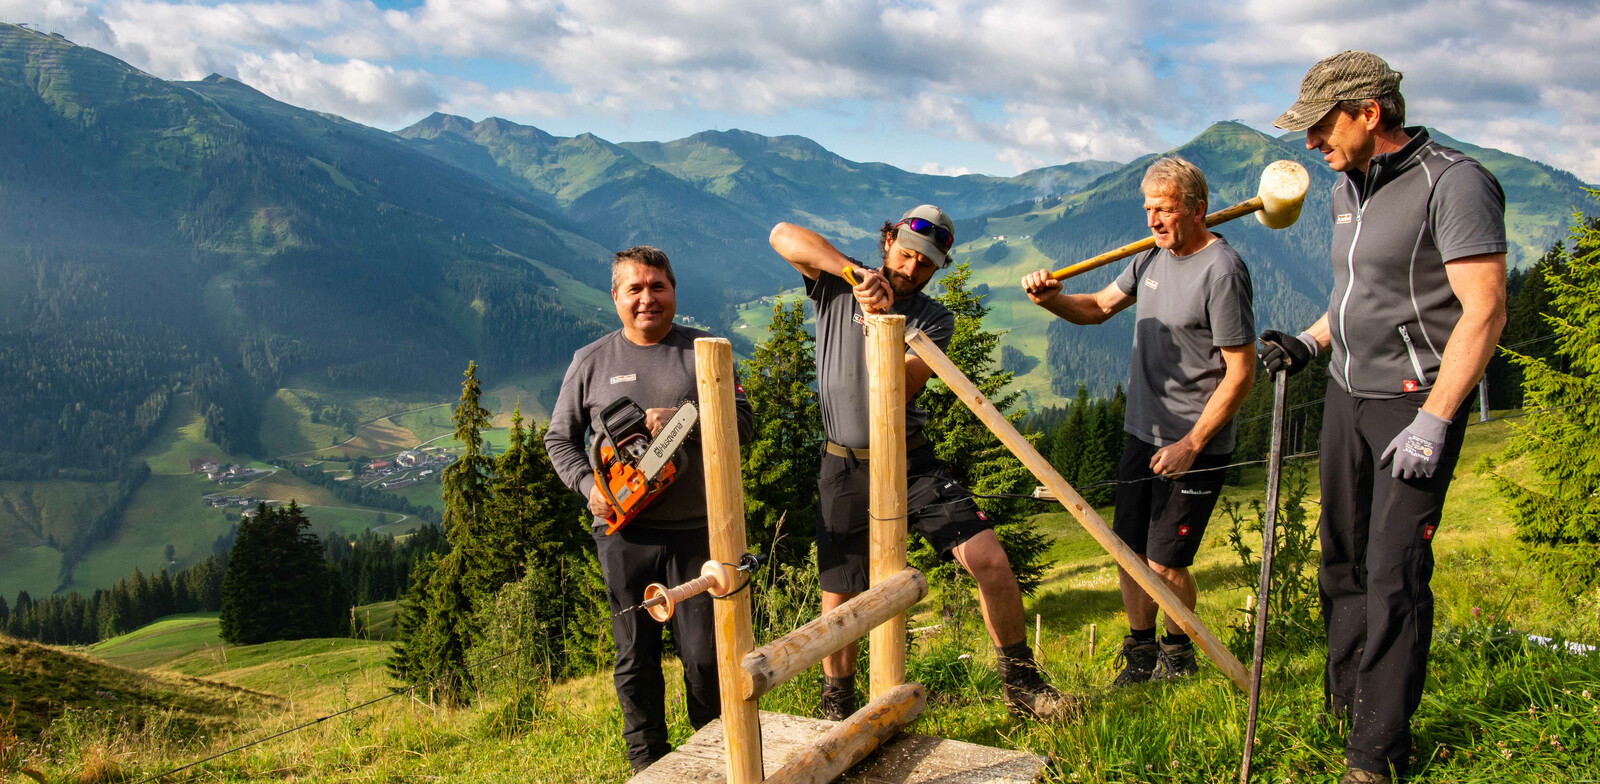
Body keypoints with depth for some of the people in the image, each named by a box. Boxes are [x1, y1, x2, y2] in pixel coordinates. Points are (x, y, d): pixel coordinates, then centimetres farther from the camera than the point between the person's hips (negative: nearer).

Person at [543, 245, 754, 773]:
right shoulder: (591, 362, 6)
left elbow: (743, 422, -3)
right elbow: (560, 438, 10)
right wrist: (589, 486, -7)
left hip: (696, 530, -1)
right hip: (624, 535, 1)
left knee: (705, 654, 3)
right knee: (636, 655, 11)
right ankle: (647, 761, 26)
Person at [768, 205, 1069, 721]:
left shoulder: (935, 320, 3)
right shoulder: (837, 288, 1)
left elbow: (897, 387, -13)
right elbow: (783, 235, -16)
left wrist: (881, 320, -26)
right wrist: (856, 271, -24)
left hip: (912, 461, 1)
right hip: (846, 470, -1)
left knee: (989, 559, -12)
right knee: (839, 601, 5)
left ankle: (1022, 686, 7)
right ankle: (836, 712, 28)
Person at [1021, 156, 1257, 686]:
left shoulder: (1222, 271, -16)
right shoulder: (1153, 257, 9)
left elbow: (1241, 372, -16)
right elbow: (1099, 307, 18)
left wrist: (1190, 445, -17)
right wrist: (1051, 298, -4)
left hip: (1195, 445, -7)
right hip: (1143, 433, 7)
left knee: (1165, 562, -1)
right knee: (1129, 552, 12)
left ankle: (1179, 656, 24)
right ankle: (1140, 656, 30)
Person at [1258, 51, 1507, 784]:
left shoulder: (1452, 182, -14)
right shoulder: (1348, 188, 12)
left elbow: (1484, 310, -19)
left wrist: (1432, 422, -22)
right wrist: (1307, 344, 9)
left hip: (1416, 401, -8)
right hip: (1347, 395, 8)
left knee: (1394, 574, -7)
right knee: (1344, 559, 12)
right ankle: (1343, 703, 26)